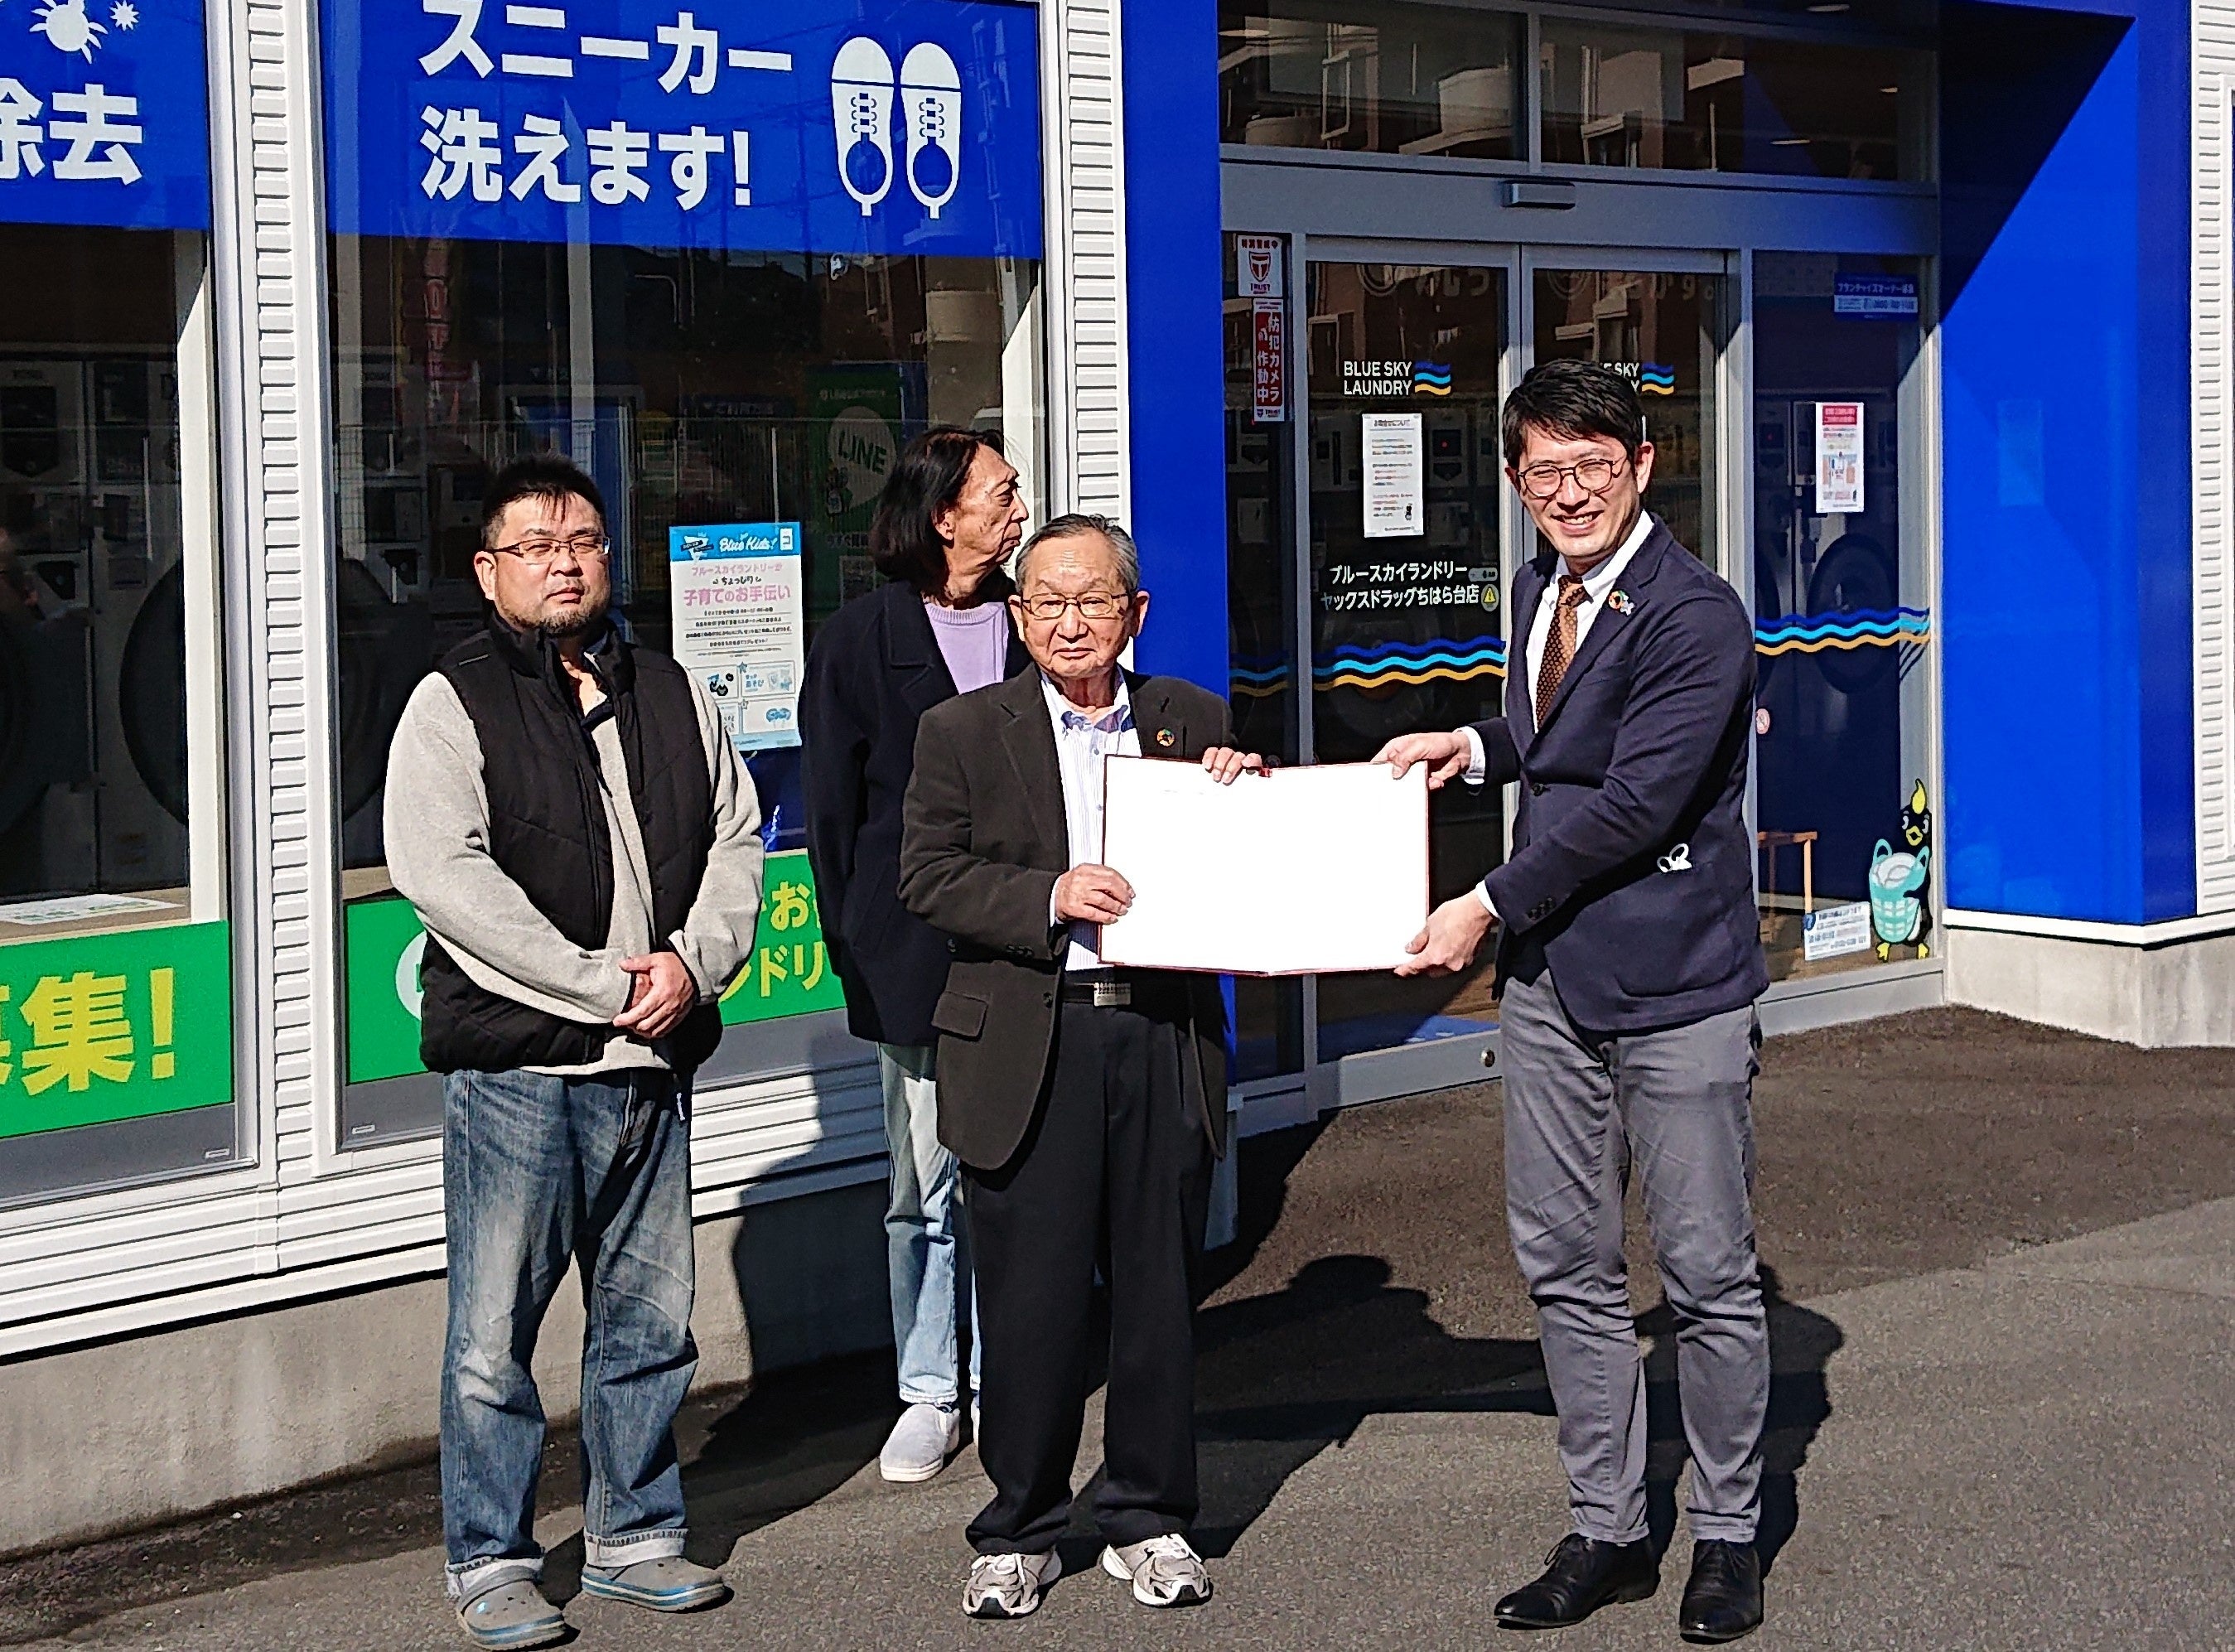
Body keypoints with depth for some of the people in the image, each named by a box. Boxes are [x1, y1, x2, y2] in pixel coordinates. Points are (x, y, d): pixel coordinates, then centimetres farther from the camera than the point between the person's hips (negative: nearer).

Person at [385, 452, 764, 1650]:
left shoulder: (669, 695, 14)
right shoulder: (454, 703, -2)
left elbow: (733, 839, 13)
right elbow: (443, 873, -13)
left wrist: (693, 961, -6)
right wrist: (604, 982, -16)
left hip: (652, 1060, 5)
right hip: (513, 1065, -5)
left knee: (649, 1320, 12)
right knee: (492, 1334, -1)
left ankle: (634, 1534, 26)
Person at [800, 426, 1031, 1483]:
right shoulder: (861, 639, 0)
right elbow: (831, 803, 2)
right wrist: (853, 944, -2)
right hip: (912, 952, -2)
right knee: (922, 1187, 5)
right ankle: (929, 1394, 15)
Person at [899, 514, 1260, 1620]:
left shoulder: (1190, 721, 11)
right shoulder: (963, 732, 4)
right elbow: (928, 876, -3)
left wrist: (1240, 795, -4)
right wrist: (1050, 897, -16)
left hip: (1163, 1037, 2)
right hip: (1029, 1050, -2)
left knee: (1159, 1287, 9)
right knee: (1029, 1298, 2)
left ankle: (1149, 1520, 22)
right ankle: (1018, 1532, 17)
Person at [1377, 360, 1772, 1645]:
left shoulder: (1694, 615, -16)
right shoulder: (1544, 590, 12)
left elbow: (1636, 801, -20)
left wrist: (1490, 909, -14)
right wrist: (1476, 746, 11)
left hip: (1677, 982, -8)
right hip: (1551, 975, 8)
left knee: (1710, 1276, 2)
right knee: (1567, 1269, 11)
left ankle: (1728, 1538, 17)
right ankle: (1608, 1533, 22)